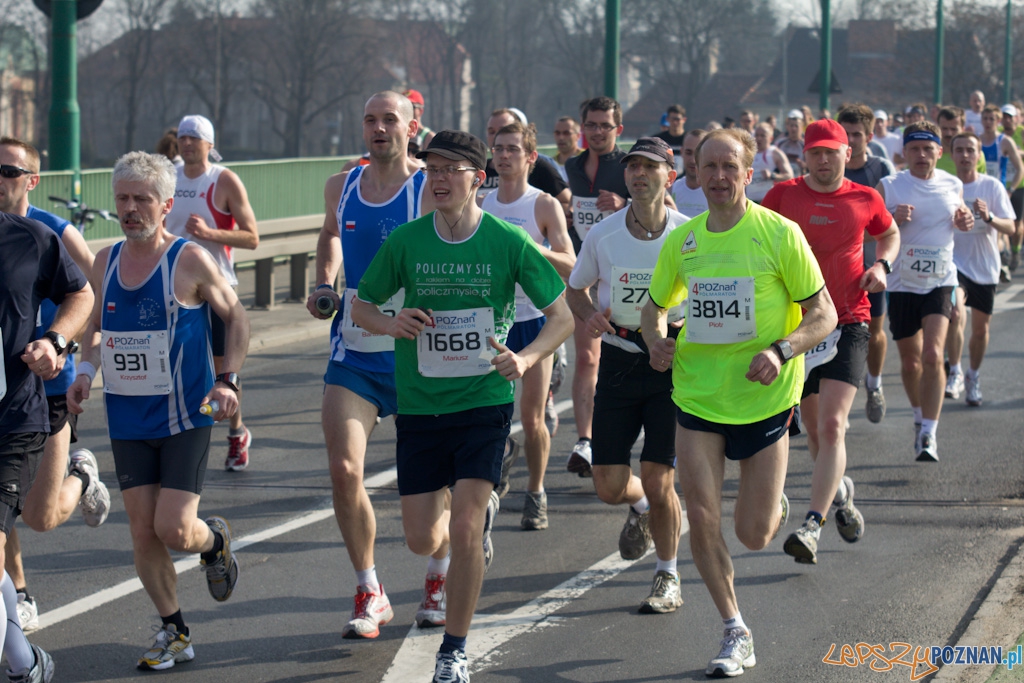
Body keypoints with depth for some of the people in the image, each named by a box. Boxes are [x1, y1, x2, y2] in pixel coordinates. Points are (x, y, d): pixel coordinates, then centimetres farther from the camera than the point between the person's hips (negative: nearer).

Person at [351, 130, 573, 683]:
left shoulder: (507, 242, -7)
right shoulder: (404, 241, -2)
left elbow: (563, 314, 0)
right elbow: (360, 307, 9)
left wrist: (527, 357, -18)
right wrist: (391, 323, -13)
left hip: (484, 402, -3)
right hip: (419, 405, 3)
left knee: (463, 531, -13)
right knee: (422, 541, 7)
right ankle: (481, 511, 43)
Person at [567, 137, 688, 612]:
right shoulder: (602, 236, -1)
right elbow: (575, 289, 14)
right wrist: (589, 315, -8)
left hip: (673, 363, -2)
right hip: (618, 362, 2)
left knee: (658, 481, -7)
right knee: (609, 486, 0)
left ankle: (668, 578, 14)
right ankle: (641, 509, 38)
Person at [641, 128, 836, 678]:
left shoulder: (780, 234, -9)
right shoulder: (681, 241, 2)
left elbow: (824, 314, -6)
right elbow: (654, 306, 18)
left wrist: (781, 351, -23)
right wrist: (657, 338, -4)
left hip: (763, 399, -3)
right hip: (697, 398, 3)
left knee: (754, 536, 3)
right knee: (701, 518, -8)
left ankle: (774, 504, 42)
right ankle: (735, 633, 10)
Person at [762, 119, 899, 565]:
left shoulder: (865, 199, 4)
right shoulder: (784, 194, 2)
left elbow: (890, 234, 23)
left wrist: (881, 264, 4)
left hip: (848, 323, -2)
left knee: (832, 424, -16)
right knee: (814, 428, 12)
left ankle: (813, 525, -21)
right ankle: (840, 491, 41)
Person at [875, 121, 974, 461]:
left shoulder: (953, 186, 3)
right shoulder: (889, 187, -4)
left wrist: (965, 222, -2)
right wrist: (894, 220, -24)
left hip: (940, 282, 0)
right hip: (901, 284, 0)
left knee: (933, 355, -17)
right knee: (909, 361, 10)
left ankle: (929, 434, -16)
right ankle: (920, 417, 37)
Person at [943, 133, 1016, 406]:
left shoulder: (992, 186, -6)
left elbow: (1010, 228, -12)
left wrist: (989, 217, -30)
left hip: (985, 267, 1)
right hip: (955, 263, -1)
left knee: (980, 327, 10)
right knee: (956, 313, -26)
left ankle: (973, 376, 33)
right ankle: (955, 373, -11)